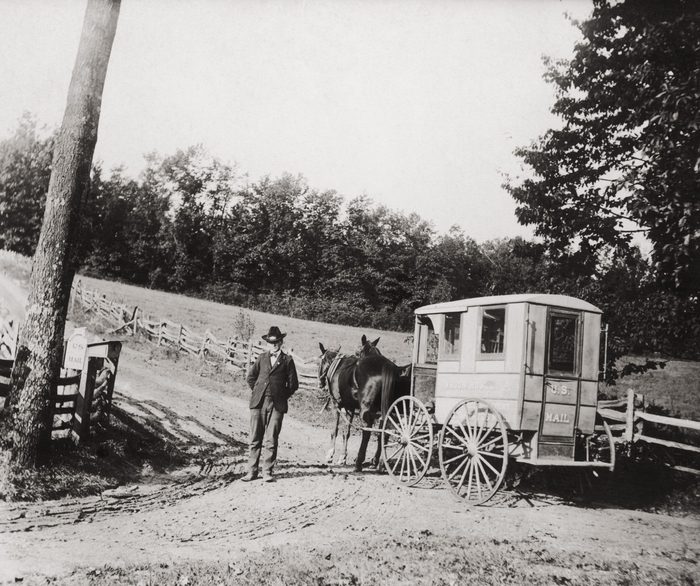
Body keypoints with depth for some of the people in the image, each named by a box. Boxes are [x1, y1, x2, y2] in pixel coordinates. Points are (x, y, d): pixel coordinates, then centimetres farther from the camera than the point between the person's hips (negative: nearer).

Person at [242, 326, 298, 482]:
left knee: (271, 440, 0)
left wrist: (282, 397, 3)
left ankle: (267, 472, 8)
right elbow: (251, 377, 19)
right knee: (255, 439, 5)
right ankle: (252, 471, 12)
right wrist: (257, 392, 11)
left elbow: (293, 384, 6)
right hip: (258, 403, 2)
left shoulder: (287, 360, 4)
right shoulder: (262, 358, 11)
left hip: (277, 405, -2)